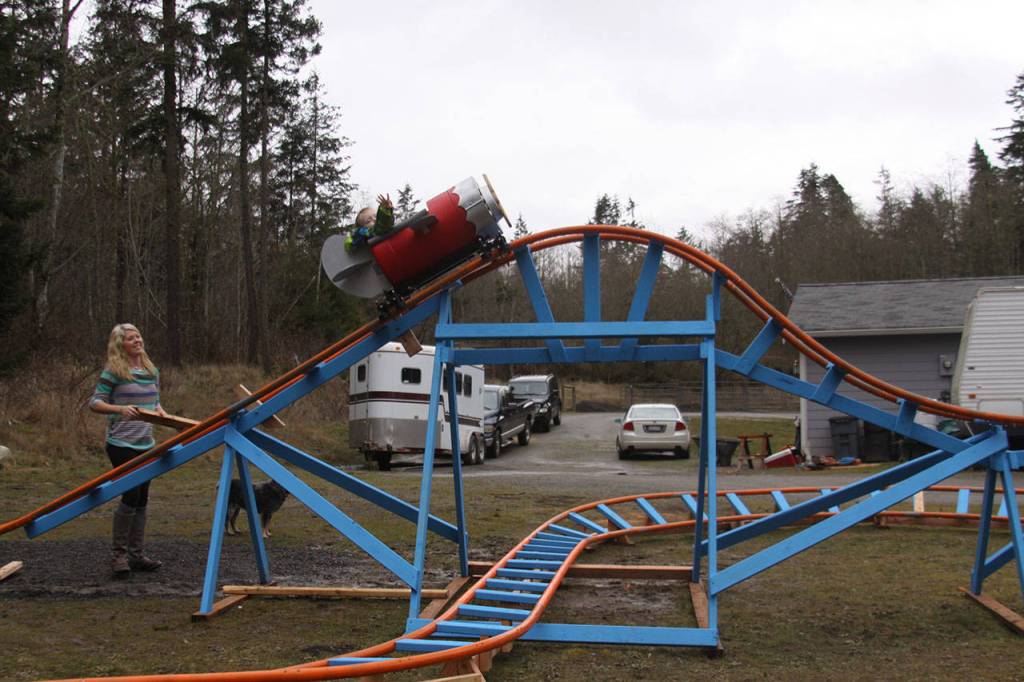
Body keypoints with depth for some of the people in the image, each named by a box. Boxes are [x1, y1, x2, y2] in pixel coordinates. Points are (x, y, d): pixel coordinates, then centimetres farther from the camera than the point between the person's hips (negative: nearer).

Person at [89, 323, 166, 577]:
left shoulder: (152, 371, 12)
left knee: (141, 500, 8)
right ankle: (119, 554, 1)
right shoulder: (114, 371, -7)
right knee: (131, 497, -11)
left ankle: (136, 555, 17)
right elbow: (95, 403, -9)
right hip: (122, 444, -7)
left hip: (146, 444, 7)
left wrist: (162, 413, 0)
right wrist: (120, 408, -25)